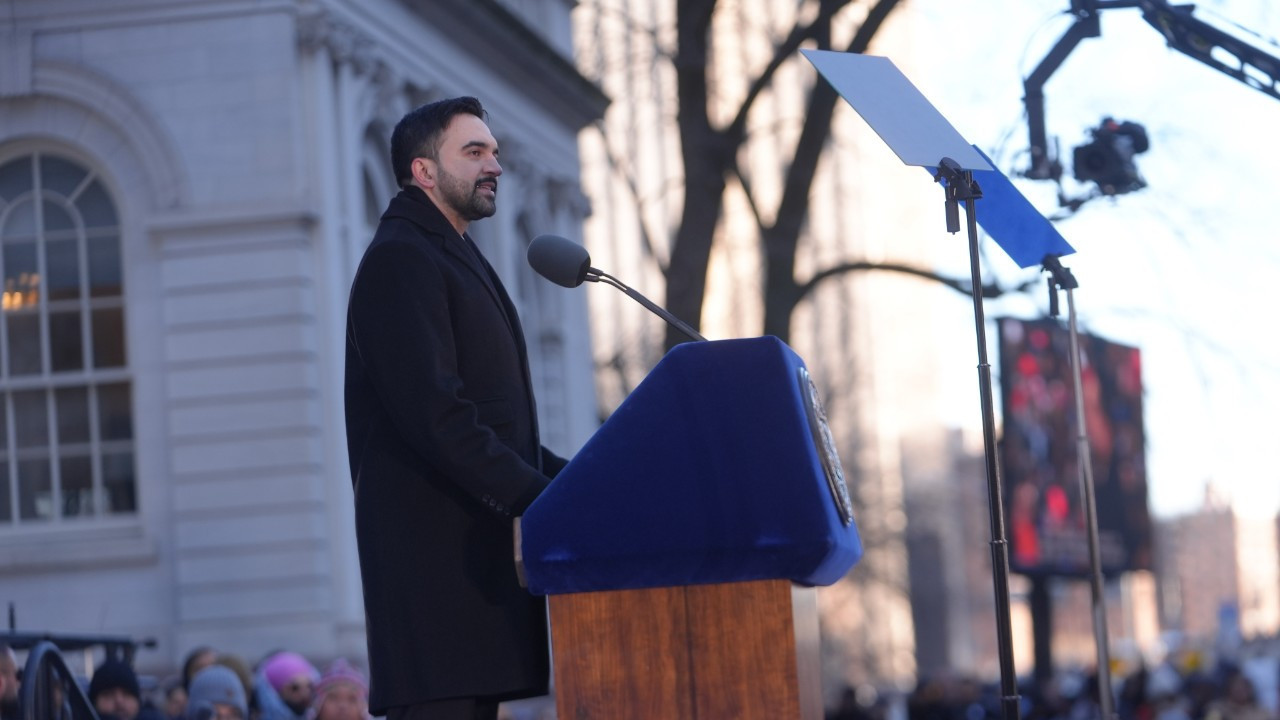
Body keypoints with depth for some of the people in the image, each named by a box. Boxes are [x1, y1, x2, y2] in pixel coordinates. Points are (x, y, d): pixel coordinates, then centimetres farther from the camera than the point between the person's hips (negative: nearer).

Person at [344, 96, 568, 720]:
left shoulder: (455, 261, 25)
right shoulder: (399, 261, -9)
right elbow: (433, 413, -20)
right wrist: (536, 496, -21)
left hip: (476, 546, 10)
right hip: (435, 552, -10)